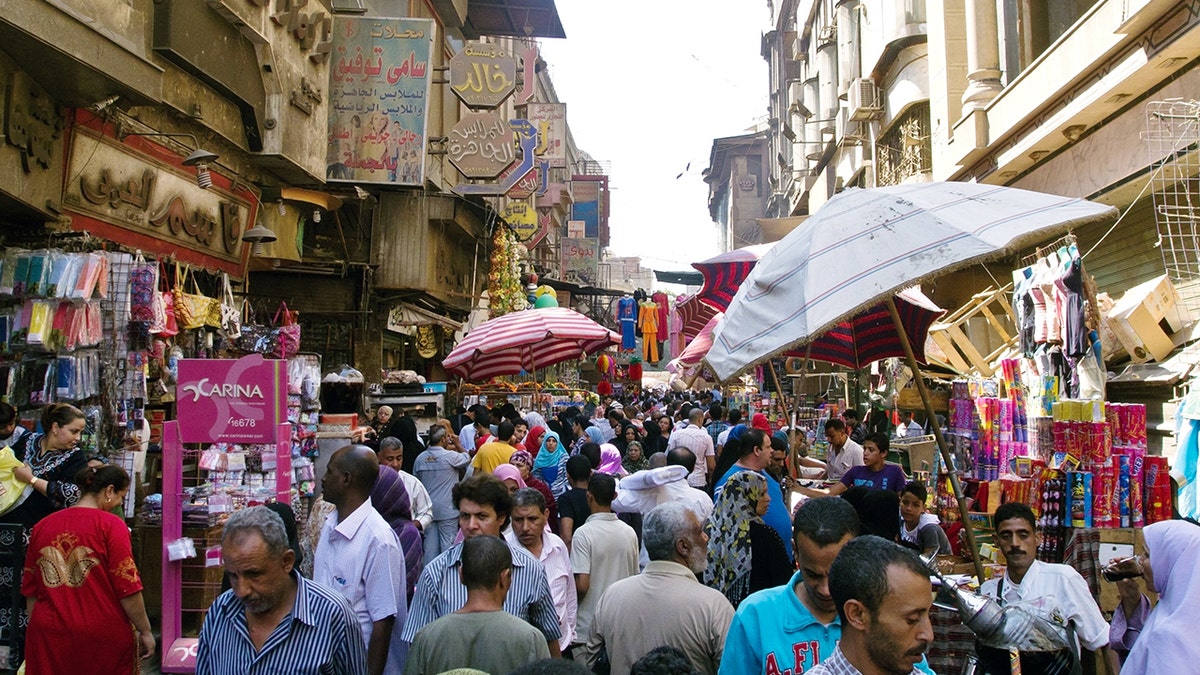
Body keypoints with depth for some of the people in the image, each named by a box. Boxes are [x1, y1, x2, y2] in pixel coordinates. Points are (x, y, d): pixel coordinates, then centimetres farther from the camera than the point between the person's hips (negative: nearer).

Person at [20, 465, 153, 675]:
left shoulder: (42, 526, 5)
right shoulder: (111, 525, -11)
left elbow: (30, 591, 11)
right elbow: (127, 587, -14)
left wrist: (37, 628, 22)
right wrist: (145, 631, -6)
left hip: (49, 635, 5)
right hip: (103, 635, -5)